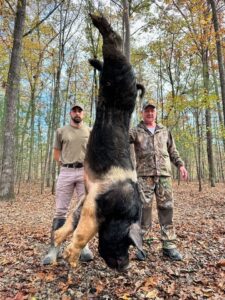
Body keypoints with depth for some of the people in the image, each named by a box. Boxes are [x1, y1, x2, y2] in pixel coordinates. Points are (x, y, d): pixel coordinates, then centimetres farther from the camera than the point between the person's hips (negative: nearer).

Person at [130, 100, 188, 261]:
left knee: (167, 208, 4)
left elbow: (173, 151, 19)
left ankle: (169, 246, 15)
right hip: (144, 175, -3)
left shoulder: (165, 131, 17)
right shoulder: (136, 131, 7)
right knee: (144, 208, -2)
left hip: (164, 174, 3)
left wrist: (180, 164, 6)